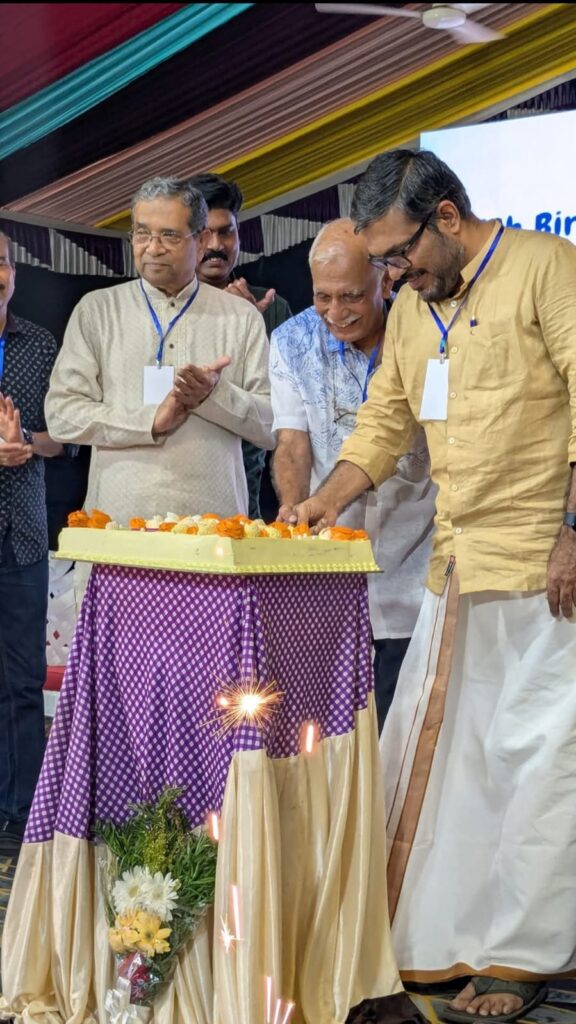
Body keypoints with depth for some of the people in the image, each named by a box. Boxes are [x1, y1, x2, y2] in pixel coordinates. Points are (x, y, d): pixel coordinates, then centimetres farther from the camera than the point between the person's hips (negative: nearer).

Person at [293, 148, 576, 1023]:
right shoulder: (412, 309, 17)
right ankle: (429, 939, 21)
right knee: (433, 750, 9)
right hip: (454, 569, 7)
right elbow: (383, 423, 21)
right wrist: (328, 500, 7)